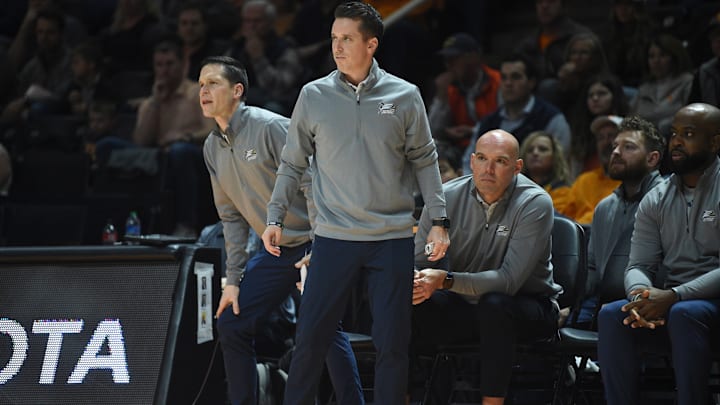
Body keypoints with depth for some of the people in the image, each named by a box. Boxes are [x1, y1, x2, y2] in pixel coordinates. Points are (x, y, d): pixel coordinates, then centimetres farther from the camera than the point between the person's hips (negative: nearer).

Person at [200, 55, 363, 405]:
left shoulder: (270, 127, -16)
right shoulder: (213, 147, 8)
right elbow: (231, 216, 14)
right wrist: (233, 279, 8)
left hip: (313, 244, -8)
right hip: (275, 253, 8)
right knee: (231, 324, 4)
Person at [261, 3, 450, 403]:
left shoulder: (405, 96, 1)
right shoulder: (314, 96, 2)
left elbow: (425, 160, 7)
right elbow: (293, 163, 9)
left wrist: (439, 220, 2)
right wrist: (275, 217, 2)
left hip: (393, 239, 0)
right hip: (334, 237, 0)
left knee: (393, 343, 2)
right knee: (311, 337, -1)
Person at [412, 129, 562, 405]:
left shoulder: (534, 203, -18)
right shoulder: (446, 197, -6)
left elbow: (509, 281, -27)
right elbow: (419, 262, -4)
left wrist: (445, 280, -39)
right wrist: (413, 282, -30)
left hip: (528, 307, -3)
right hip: (465, 307, 3)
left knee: (494, 304, -37)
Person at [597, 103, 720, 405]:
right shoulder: (656, 200, 14)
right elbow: (638, 265, 9)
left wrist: (674, 295, -23)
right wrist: (640, 294, -17)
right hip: (670, 304, 5)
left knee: (684, 313, -37)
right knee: (612, 315, -24)